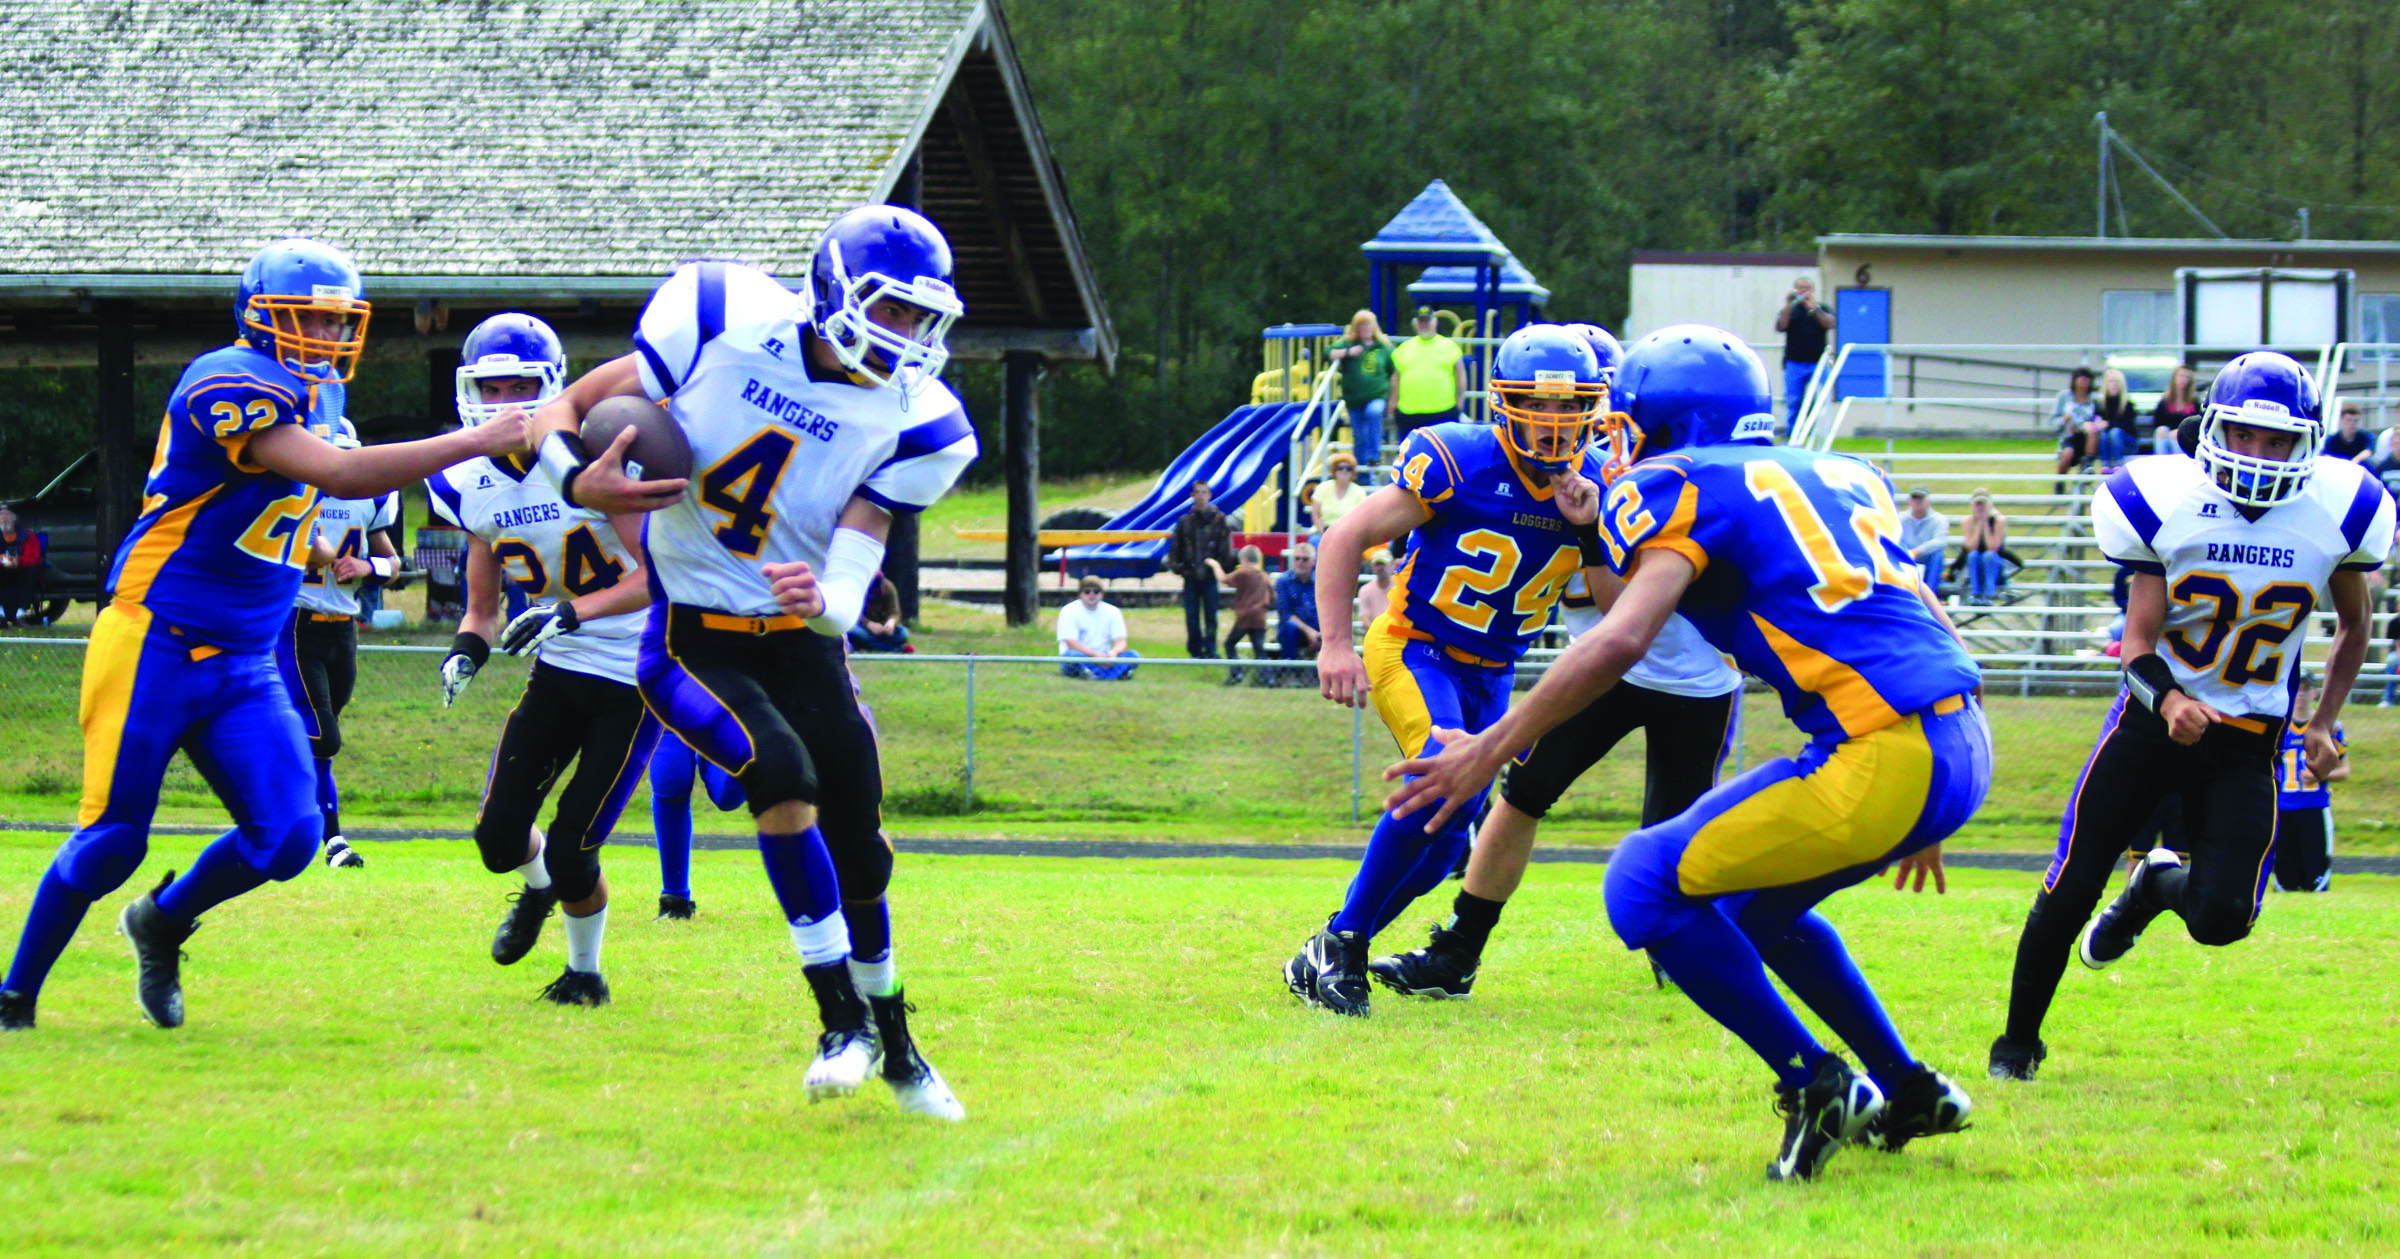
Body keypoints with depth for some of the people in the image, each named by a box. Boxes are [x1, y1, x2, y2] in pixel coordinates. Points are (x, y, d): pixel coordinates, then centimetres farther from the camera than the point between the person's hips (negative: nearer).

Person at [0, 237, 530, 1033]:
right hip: (156, 650, -8)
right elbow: (340, 476, -28)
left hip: (242, 668, 8)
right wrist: (476, 443, -26)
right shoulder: (228, 387, -18)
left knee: (287, 836, -5)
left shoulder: (302, 397, 11)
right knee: (113, 839, -5)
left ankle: (162, 925, 21)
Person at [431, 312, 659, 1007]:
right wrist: (466, 651, -12)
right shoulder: (474, 486, 0)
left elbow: (657, 577, -22)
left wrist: (569, 613, -34)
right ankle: (537, 888, 33)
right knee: (499, 838, -5)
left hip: (634, 675, -5)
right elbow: (482, 606, 11)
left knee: (570, 852, -8)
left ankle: (585, 971, 22)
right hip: (559, 671, 5)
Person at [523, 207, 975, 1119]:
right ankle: (842, 1019, -18)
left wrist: (825, 600, -39)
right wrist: (580, 478, -30)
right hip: (692, 641, -3)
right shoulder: (724, 323, -15)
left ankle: (894, 1046, 28)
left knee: (857, 852, 4)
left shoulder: (911, 421, -9)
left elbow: (854, 569, -14)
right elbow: (564, 410, -8)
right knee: (782, 774, -28)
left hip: (802, 641, 3)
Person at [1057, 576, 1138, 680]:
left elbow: (1121, 642, 1)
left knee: (1133, 656, -21)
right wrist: (1095, 655, -25)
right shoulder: (1069, 611, -2)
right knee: (1071, 655, -38)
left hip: (1103, 659, 3)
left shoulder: (1112, 612, 9)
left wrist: (1114, 653, -23)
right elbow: (1071, 643, -12)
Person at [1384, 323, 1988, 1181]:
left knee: (1645, 886, 1)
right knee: (1756, 907, 27)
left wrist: (1491, 750, -7)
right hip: (1963, 745, 8)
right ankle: (1908, 1095, 30)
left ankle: (1814, 1085, 1)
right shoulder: (1841, 476, 25)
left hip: (1883, 757, -8)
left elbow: (1621, 640, -13)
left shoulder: (1678, 488, 3)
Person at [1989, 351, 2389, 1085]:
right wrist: (2169, 700, -34)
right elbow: (2139, 644, -14)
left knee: (2220, 920, -13)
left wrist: (2325, 724, 2)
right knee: (2068, 896, -2)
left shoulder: (2335, 514, -9)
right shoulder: (2166, 503, -13)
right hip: (2152, 721, -1)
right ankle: (2018, 1043, 22)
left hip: (2245, 747, 1)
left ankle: (2158, 888, 25)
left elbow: (2353, 628, 10)